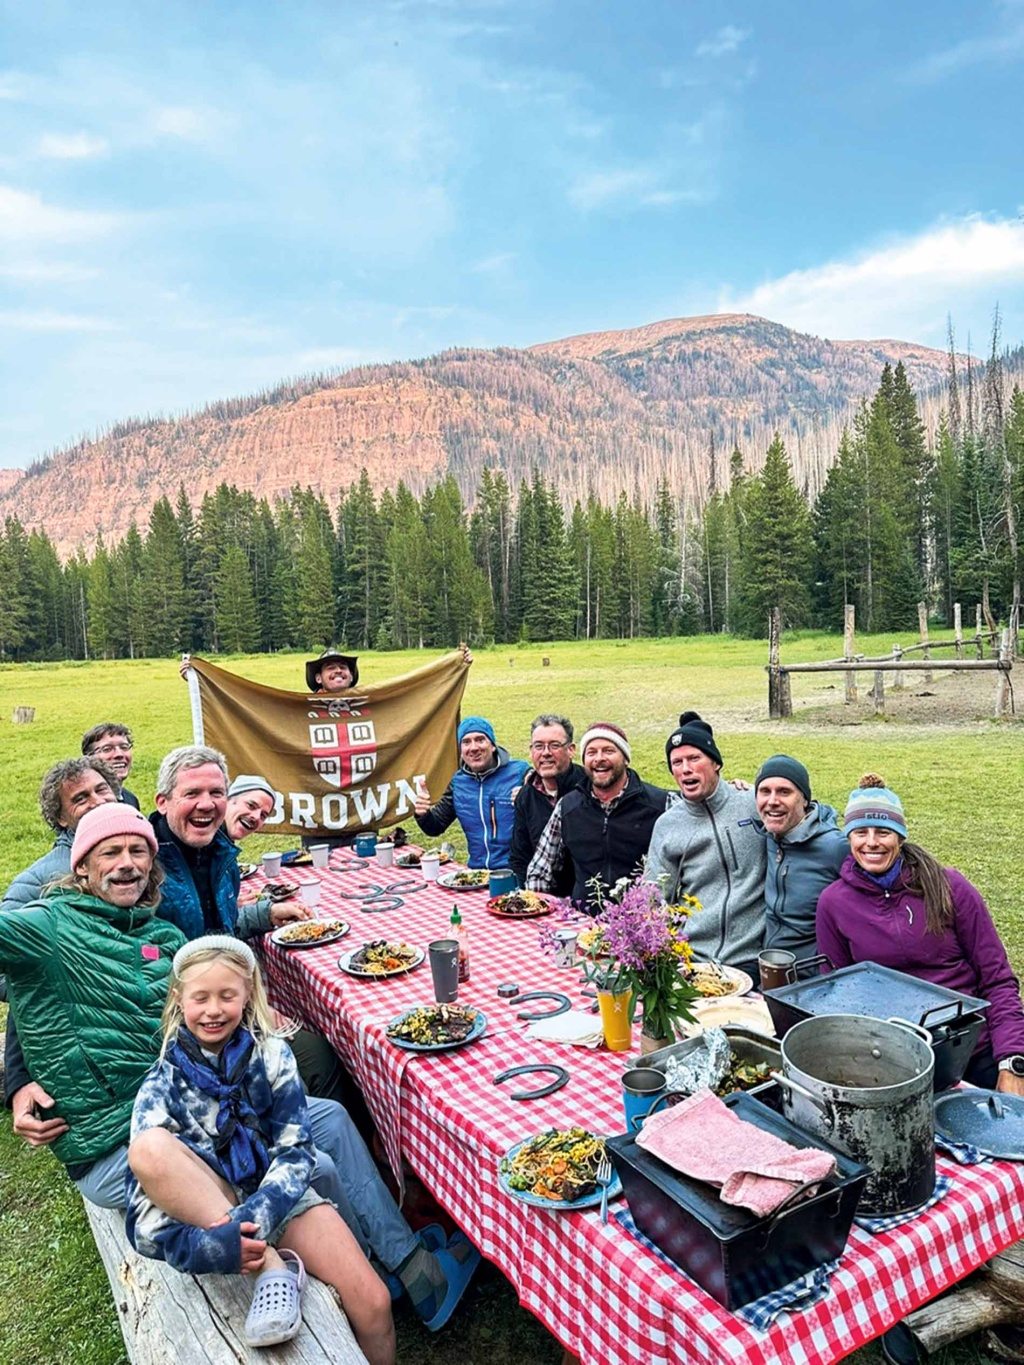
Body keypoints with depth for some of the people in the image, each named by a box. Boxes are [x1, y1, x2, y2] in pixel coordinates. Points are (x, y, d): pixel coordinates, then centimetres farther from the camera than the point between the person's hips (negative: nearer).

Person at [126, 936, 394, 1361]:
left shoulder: (271, 1053, -6)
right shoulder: (163, 1083, -8)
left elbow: (297, 1152, -8)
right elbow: (145, 1200, -12)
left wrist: (256, 1215, -27)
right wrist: (201, 1247, -31)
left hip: (276, 1197, 1)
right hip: (199, 1208, 0)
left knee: (373, 1303, -20)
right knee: (149, 1148, -32)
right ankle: (273, 1267, -26)